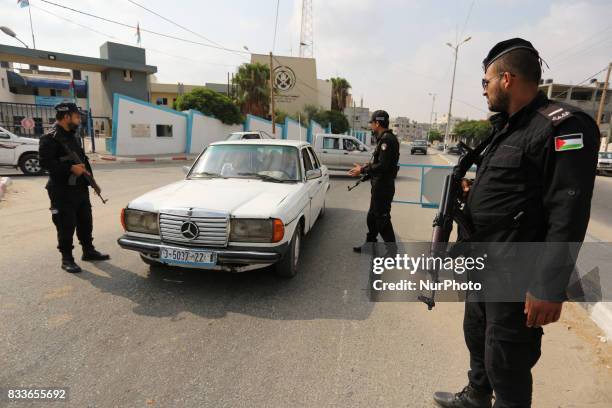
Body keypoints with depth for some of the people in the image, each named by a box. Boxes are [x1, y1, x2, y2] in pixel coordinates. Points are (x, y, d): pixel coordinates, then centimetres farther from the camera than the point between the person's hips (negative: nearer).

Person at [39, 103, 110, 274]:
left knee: (85, 222, 15)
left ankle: (88, 251, 28)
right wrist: (71, 168, -23)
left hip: (80, 188, 8)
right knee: (66, 226, -1)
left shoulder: (74, 137, 16)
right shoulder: (50, 138, -11)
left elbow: (83, 160, 22)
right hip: (62, 191, -8)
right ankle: (67, 259, 10)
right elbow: (45, 162, -20)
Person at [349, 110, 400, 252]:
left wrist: (362, 170, -17)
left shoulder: (387, 139, -19)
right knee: (372, 216, 18)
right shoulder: (384, 138, 13)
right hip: (380, 185, 10)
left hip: (383, 187, -10)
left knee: (382, 219, -1)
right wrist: (367, 166, 10)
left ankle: (392, 251, 12)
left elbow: (383, 166, -26)